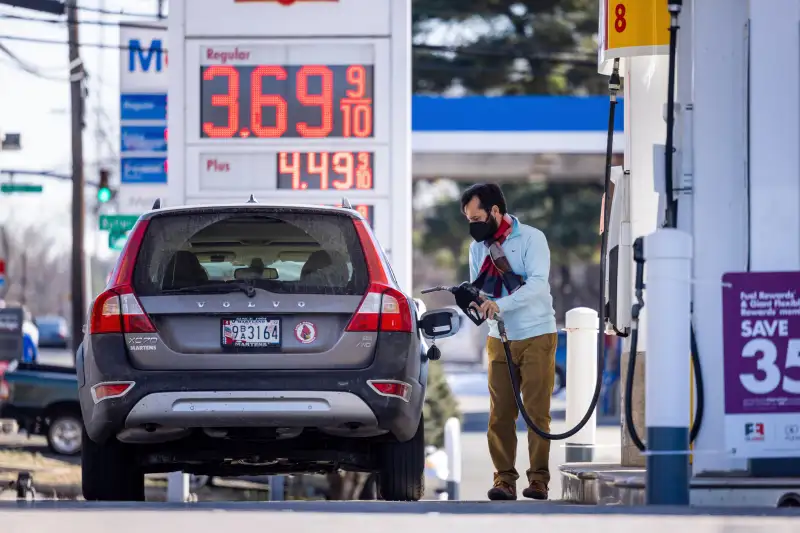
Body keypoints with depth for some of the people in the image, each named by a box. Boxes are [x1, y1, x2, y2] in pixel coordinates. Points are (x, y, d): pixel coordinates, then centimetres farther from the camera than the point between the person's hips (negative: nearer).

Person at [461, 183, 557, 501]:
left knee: (537, 412, -6)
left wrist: (500, 304, -32)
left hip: (536, 335, -5)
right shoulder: (478, 248, 9)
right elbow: (478, 291, 12)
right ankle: (504, 479, -1)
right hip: (499, 340, 5)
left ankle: (538, 480, -2)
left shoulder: (531, 239, -8)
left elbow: (538, 284, -20)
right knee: (500, 413, -3)